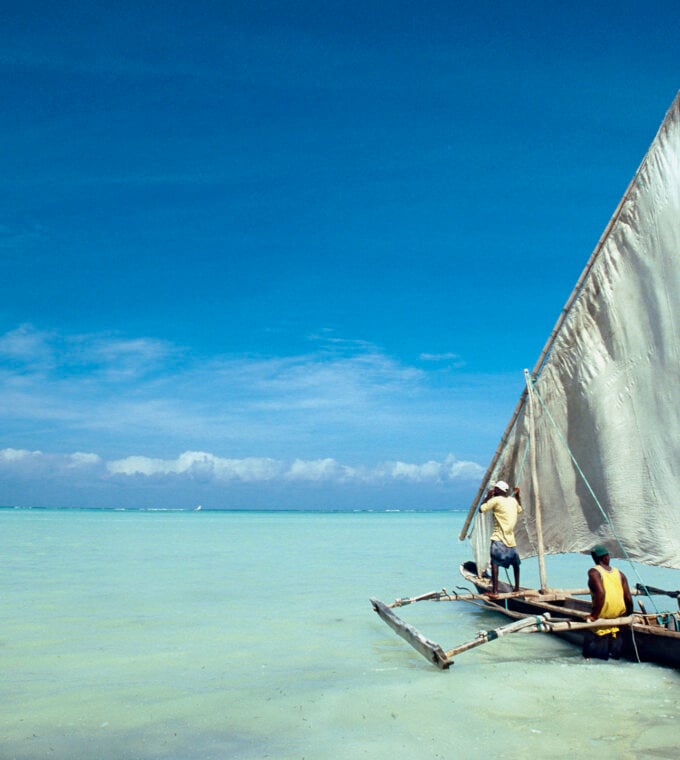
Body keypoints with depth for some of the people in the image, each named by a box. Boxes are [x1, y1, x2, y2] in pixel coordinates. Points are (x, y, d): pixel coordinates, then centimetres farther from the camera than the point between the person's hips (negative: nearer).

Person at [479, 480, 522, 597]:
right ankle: (517, 587, 30)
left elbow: (481, 509, -5)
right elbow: (519, 509, 32)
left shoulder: (496, 500, -7)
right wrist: (517, 495, 29)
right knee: (515, 563, 22)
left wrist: (488, 497, 6)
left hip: (499, 538, -6)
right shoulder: (513, 500, 11)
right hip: (511, 539, 7)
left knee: (494, 563, -12)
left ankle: (494, 591, -21)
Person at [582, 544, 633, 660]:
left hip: (602, 617, -3)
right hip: (619, 615, 4)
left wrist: (593, 615, -15)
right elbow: (628, 598, 3)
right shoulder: (620, 573, 7)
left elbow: (600, 592, -21)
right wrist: (629, 615, 20)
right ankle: (616, 643, 9)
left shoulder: (594, 572, -7)